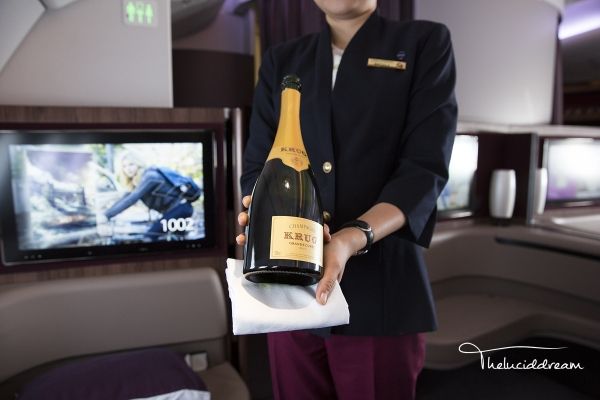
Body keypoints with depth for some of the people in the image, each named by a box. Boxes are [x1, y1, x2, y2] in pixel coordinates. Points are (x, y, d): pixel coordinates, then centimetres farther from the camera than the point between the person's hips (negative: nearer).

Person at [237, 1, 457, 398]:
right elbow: (256, 167, 8)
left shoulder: (425, 43, 4)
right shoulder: (281, 60, 14)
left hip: (380, 293, -3)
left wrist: (353, 238, -24)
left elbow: (424, 169, -8)